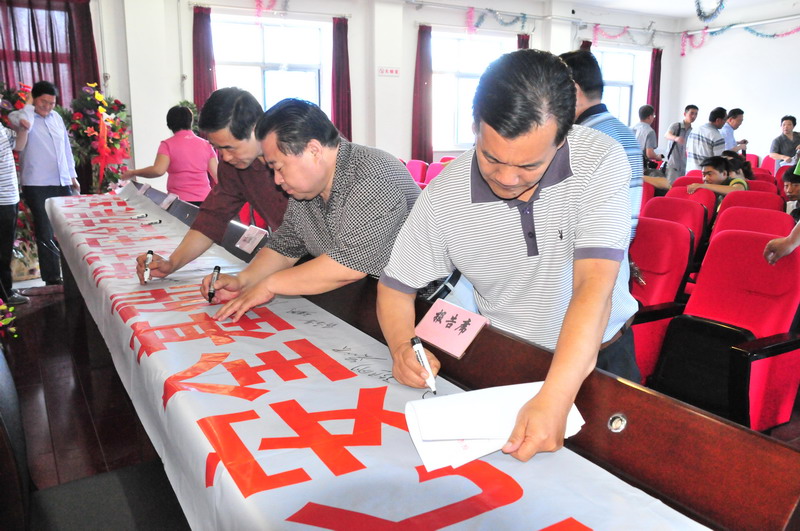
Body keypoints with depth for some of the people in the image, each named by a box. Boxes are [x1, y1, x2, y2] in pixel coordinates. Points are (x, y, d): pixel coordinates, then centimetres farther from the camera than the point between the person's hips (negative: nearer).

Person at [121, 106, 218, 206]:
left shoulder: (168, 144, -2)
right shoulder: (206, 144, 6)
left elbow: (158, 170, -15)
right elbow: (217, 175, 4)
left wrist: (133, 173, -2)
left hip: (180, 201, -2)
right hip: (204, 200, 2)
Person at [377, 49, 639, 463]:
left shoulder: (601, 162, -19)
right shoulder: (445, 195, -14)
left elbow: (594, 286, -29)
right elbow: (395, 285, -1)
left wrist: (554, 400, -41)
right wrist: (403, 347, -22)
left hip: (599, 356, -1)